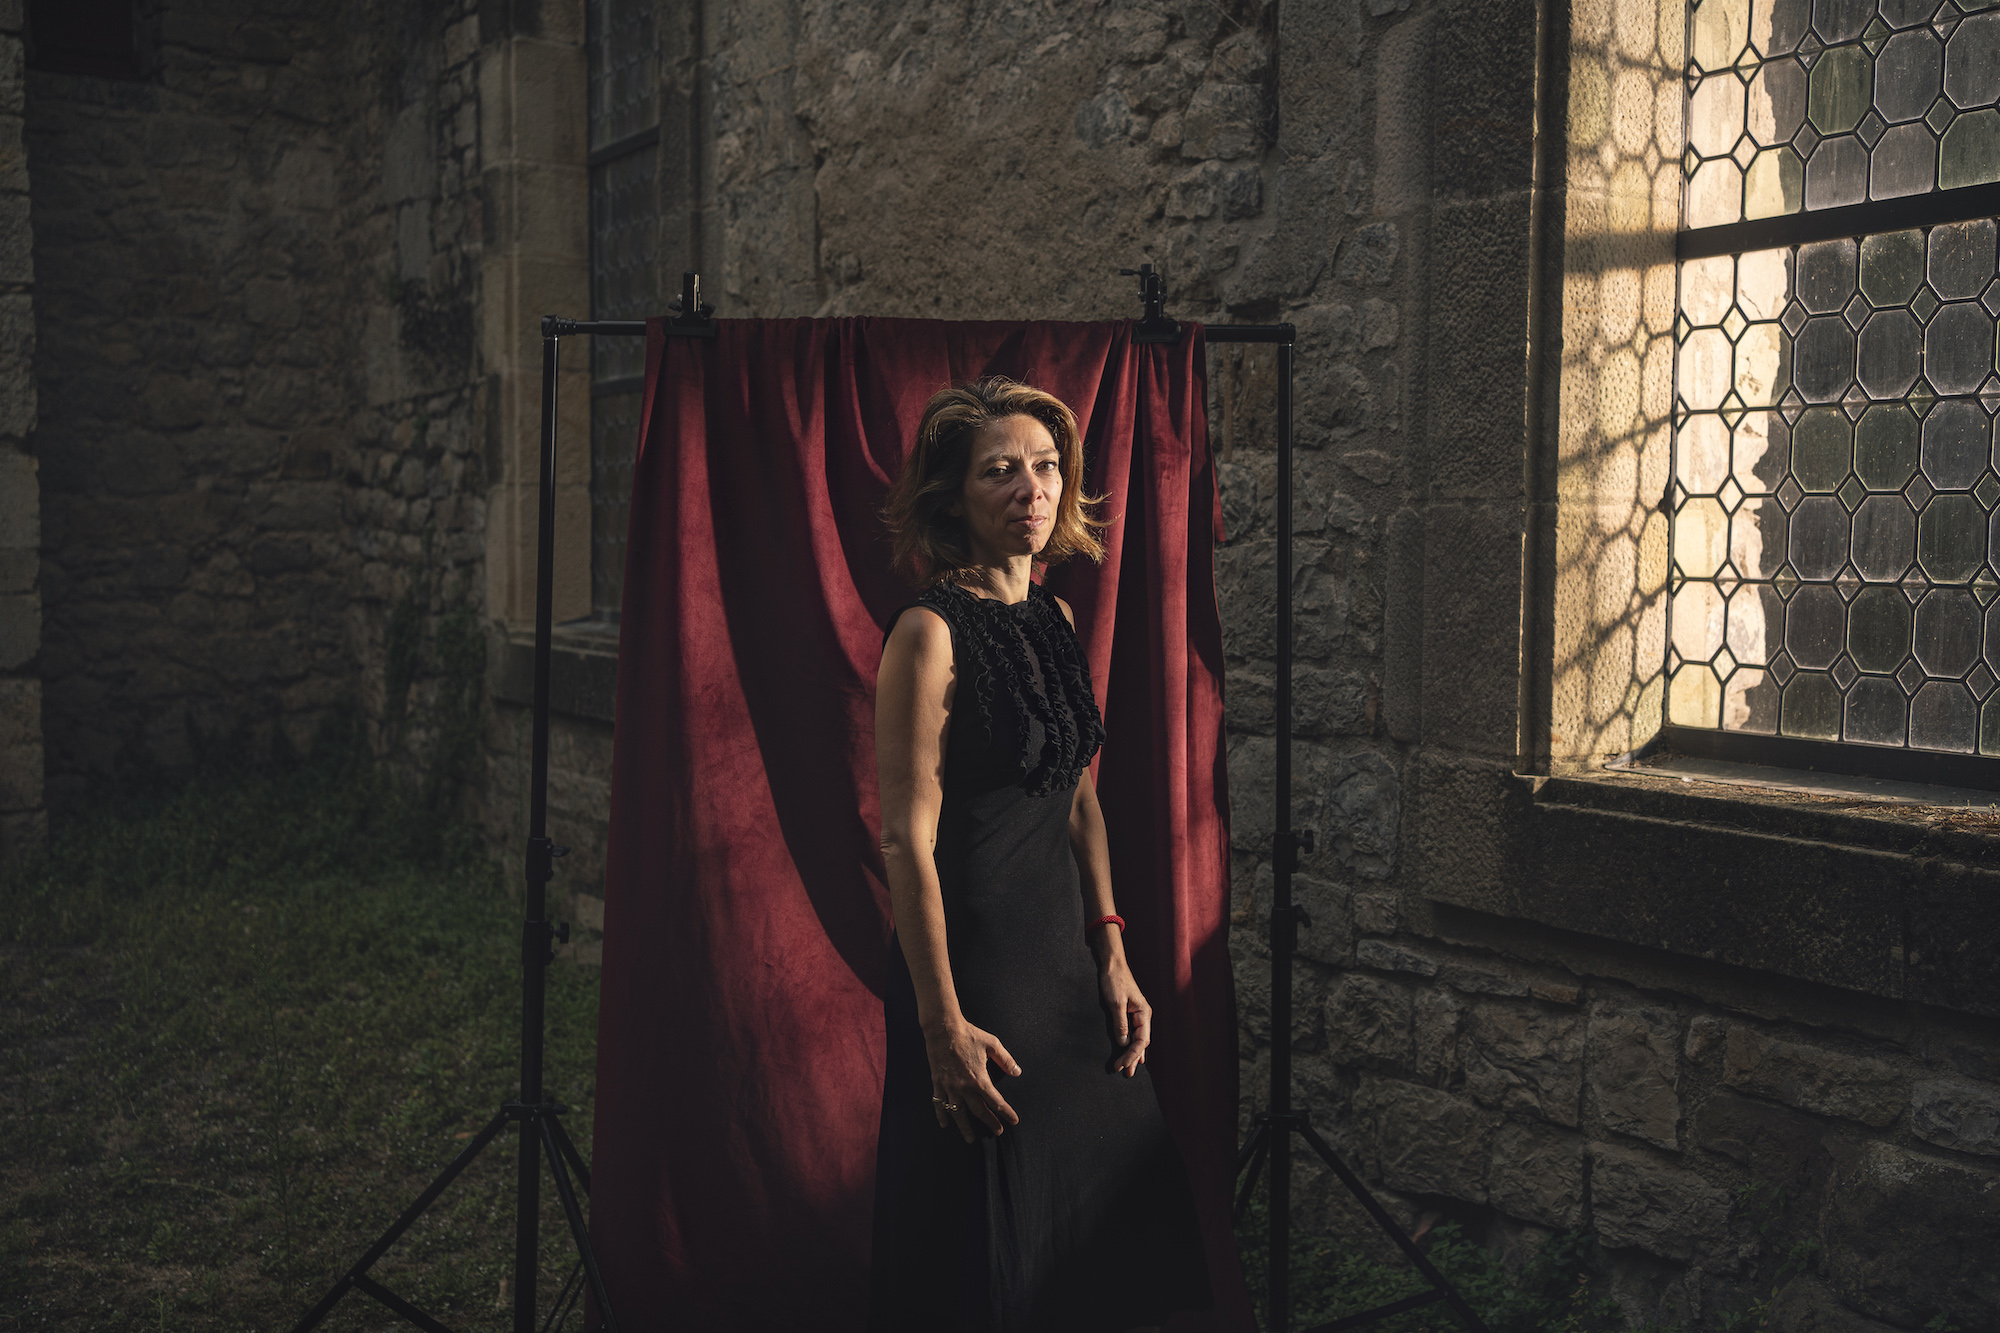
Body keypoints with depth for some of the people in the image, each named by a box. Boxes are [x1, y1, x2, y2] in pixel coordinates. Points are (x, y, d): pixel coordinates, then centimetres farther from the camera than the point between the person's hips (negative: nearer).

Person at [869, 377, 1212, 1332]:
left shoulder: (1055, 619, 8)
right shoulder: (931, 632, -14)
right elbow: (906, 838, -17)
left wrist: (1112, 956, 9)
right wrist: (942, 1021, -18)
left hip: (1066, 953, 8)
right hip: (974, 955, -7)